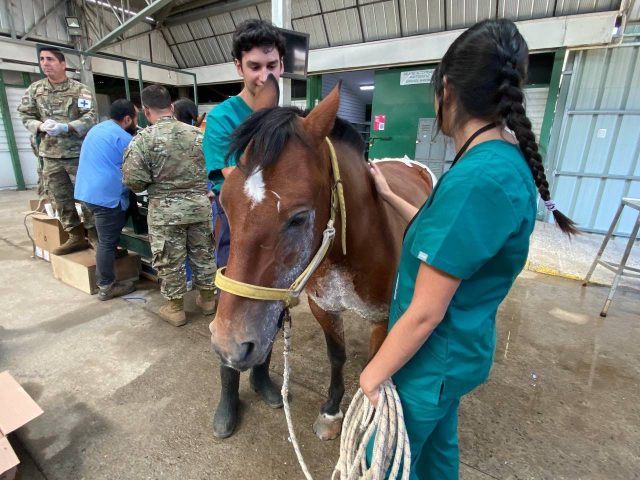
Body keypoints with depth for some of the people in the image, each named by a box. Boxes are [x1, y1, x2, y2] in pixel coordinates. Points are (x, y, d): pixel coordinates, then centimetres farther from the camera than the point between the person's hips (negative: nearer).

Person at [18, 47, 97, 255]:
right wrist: (41, 126, -11)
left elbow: (90, 117, -10)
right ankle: (76, 237, 18)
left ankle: (94, 235, 10)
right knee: (59, 198, 7)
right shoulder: (34, 89, 10)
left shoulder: (80, 89, -1)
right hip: (50, 154, 5)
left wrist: (65, 127, -22)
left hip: (78, 153, -4)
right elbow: (25, 115, 10)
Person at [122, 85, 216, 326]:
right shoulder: (197, 133, 1)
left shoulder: (143, 139, -10)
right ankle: (207, 298, 30)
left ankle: (175, 308, 23)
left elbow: (133, 181, -13)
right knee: (203, 254, 16)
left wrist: (154, 182, 8)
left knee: (170, 261, 10)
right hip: (200, 204, 4)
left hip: (165, 210, -3)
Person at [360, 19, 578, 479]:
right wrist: (389, 195, 18)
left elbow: (425, 313, -27)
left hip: (429, 359, -8)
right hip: (455, 352, 8)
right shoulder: (508, 162, 0)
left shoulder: (478, 179, -31)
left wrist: (374, 373, -13)